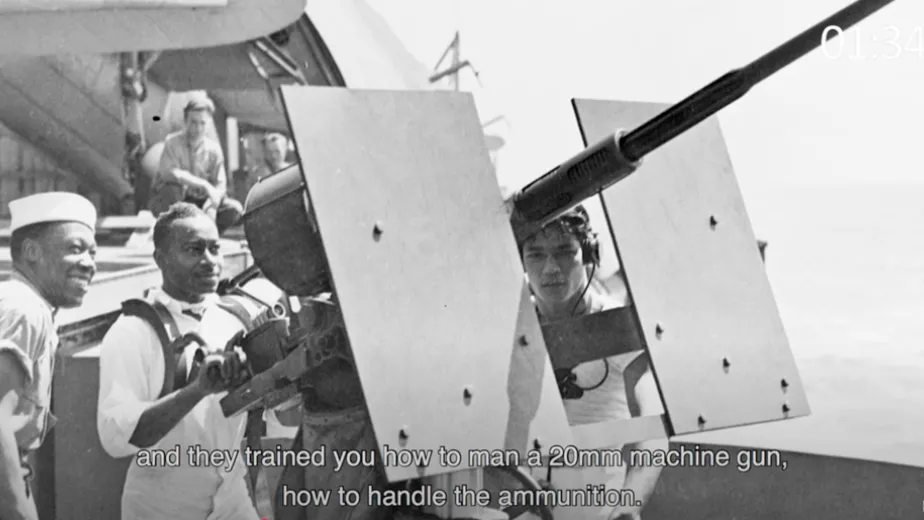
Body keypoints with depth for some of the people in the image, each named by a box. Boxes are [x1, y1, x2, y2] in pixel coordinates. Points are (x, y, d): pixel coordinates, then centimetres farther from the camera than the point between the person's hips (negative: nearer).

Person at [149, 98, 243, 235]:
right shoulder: (172, 142, -12)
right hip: (165, 202, -3)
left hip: (198, 202, 3)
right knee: (172, 188, -38)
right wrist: (204, 185, -33)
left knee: (235, 210, -19)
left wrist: (211, 207, -25)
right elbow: (169, 173, -28)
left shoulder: (214, 149, -2)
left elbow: (220, 185, -5)